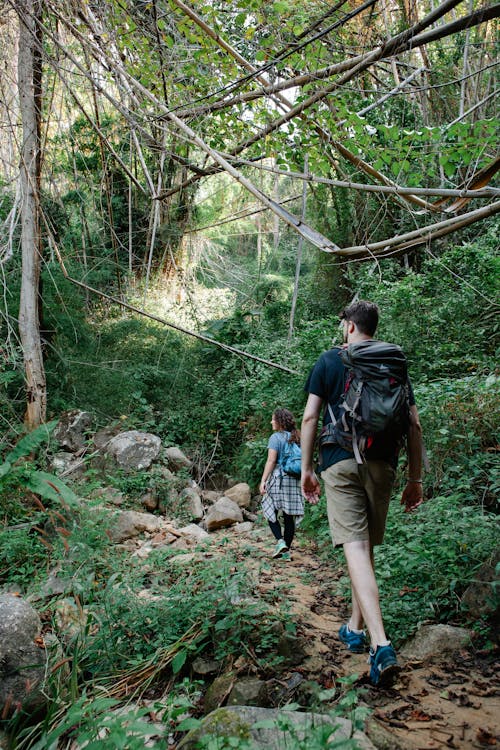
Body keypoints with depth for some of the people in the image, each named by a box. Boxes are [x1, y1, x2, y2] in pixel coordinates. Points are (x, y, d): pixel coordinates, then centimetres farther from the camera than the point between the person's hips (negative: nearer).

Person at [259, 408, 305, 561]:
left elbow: (271, 460, -13)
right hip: (295, 480, 5)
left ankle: (280, 541, -12)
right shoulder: (296, 438, 11)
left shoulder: (276, 437, -6)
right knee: (289, 516, 6)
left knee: (270, 512, 6)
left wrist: (263, 481, -12)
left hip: (278, 478, -5)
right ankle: (286, 550, 10)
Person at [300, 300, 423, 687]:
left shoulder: (329, 361, 5)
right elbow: (414, 426, 8)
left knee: (356, 547, -10)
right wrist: (416, 478, 13)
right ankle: (355, 627, 28)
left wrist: (306, 469, 6)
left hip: (341, 462, -3)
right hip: (382, 464, 4)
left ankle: (381, 645, -23)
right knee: (367, 546, 16)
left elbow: (310, 417, 0)